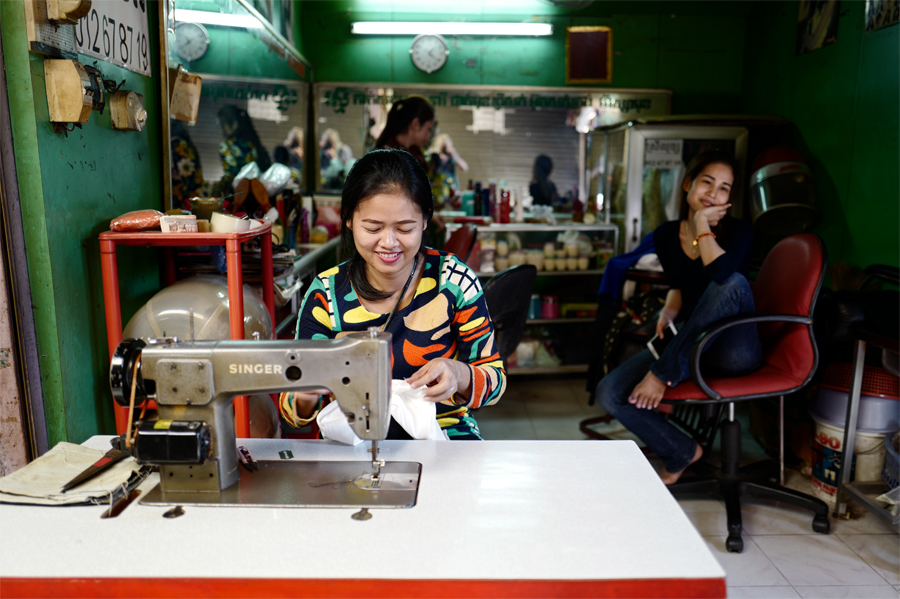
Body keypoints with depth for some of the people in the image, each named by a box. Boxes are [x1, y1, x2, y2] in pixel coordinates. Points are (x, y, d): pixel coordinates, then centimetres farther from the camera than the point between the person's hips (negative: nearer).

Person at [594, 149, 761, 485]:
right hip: (687, 346, 4)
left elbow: (721, 273, -31)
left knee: (733, 283, -35)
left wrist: (701, 224, -19)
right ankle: (682, 453, 5)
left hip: (732, 351, -3)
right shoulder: (666, 235, 4)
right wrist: (668, 312, -2)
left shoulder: (738, 231, -8)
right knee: (609, 393, -16)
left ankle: (663, 375, -27)